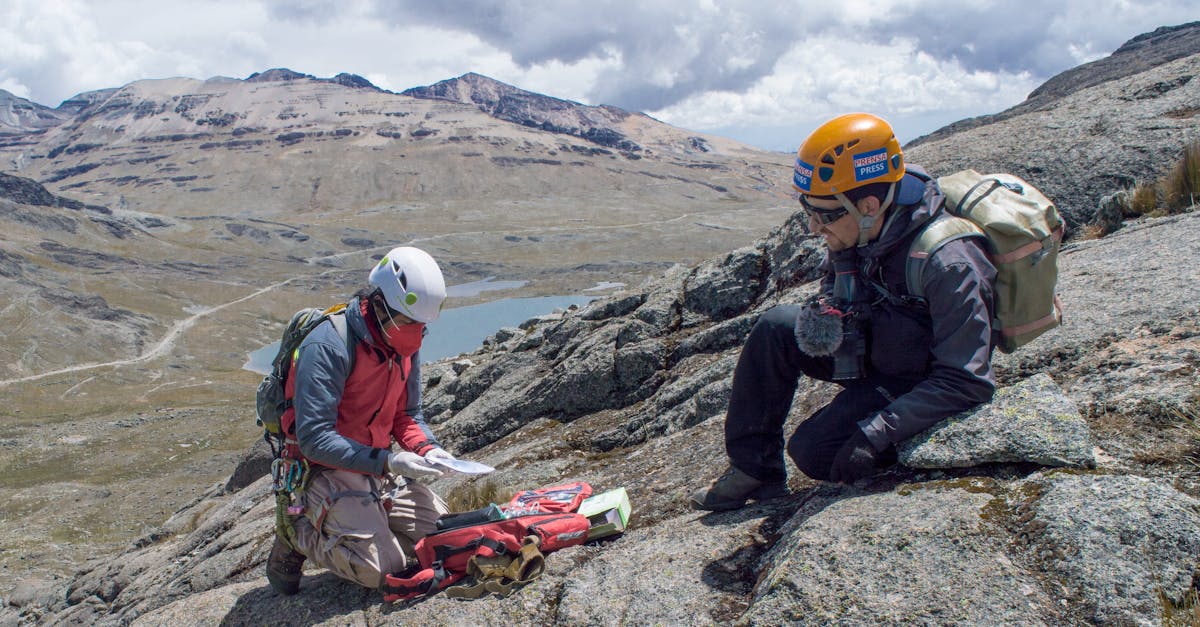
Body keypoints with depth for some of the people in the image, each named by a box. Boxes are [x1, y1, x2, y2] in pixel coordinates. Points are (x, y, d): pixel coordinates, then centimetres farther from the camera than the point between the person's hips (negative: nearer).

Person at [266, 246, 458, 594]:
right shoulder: (328, 347, -24)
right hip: (327, 471, -7)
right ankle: (299, 535, 6)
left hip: (378, 467, 7)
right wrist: (387, 461, -31)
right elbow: (314, 439, -26)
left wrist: (427, 448, -11)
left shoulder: (404, 345, 0)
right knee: (380, 569, -17)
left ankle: (366, 519, 17)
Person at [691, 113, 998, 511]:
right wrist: (826, 311, -14)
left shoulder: (947, 264, -32)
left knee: (813, 451, -23)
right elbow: (835, 287, 11)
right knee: (776, 326, -13)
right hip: (872, 347, 7)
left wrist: (877, 433, -34)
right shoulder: (855, 235, -12)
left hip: (917, 380, -7)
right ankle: (752, 467, -6)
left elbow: (969, 383, -30)